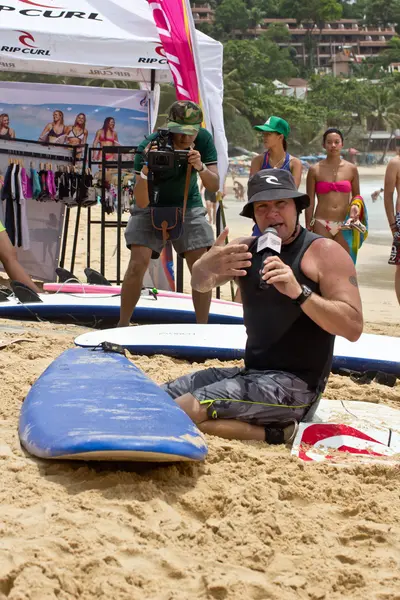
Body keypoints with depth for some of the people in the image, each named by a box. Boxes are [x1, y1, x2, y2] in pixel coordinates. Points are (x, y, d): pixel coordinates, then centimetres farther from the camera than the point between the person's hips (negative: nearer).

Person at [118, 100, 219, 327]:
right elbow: (141, 202, -33)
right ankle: (122, 325, -6)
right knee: (138, 263, -17)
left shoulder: (204, 140, -18)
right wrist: (145, 171, -50)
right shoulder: (149, 147, -28)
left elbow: (214, 186, -20)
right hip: (152, 206, -3)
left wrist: (200, 167, -40)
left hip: (188, 206, 3)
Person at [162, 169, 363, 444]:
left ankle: (274, 433, -6)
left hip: (295, 384, -8)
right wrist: (205, 267, -30)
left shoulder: (324, 251, -9)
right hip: (252, 374, 8)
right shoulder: (246, 249, 10)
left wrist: (298, 292, -31)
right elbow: (201, 285, -5)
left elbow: (354, 328, -17)